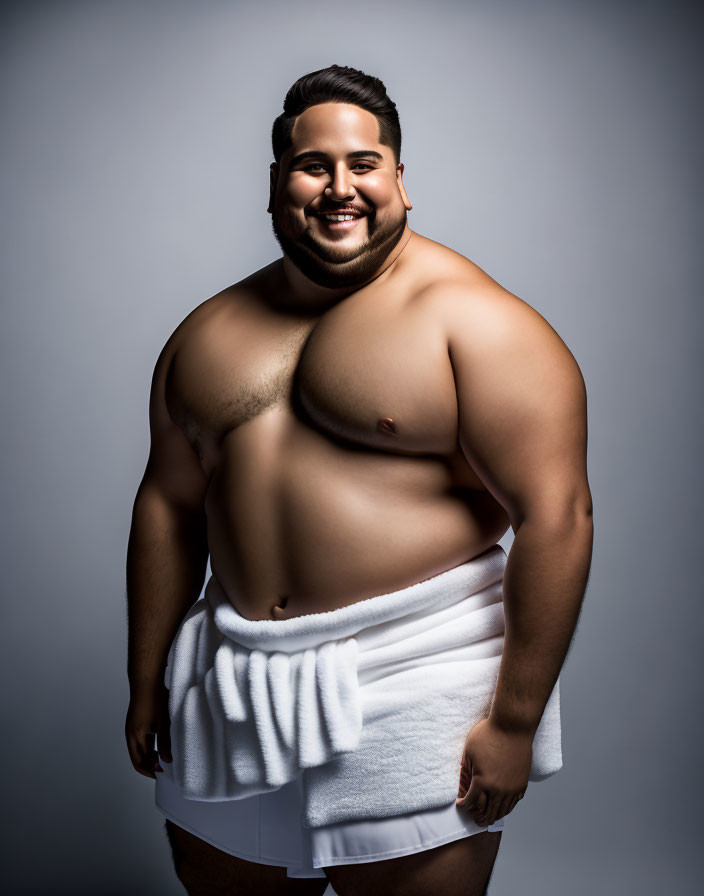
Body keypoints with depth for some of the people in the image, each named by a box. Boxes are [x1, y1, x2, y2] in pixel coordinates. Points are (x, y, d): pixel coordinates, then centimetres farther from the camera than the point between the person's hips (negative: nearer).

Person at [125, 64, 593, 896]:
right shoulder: (210, 330, 8)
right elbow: (168, 504, 11)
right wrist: (147, 684, 12)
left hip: (411, 684, -5)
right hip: (234, 674, 6)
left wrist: (514, 720, -17)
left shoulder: (472, 319, -10)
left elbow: (555, 515, -15)